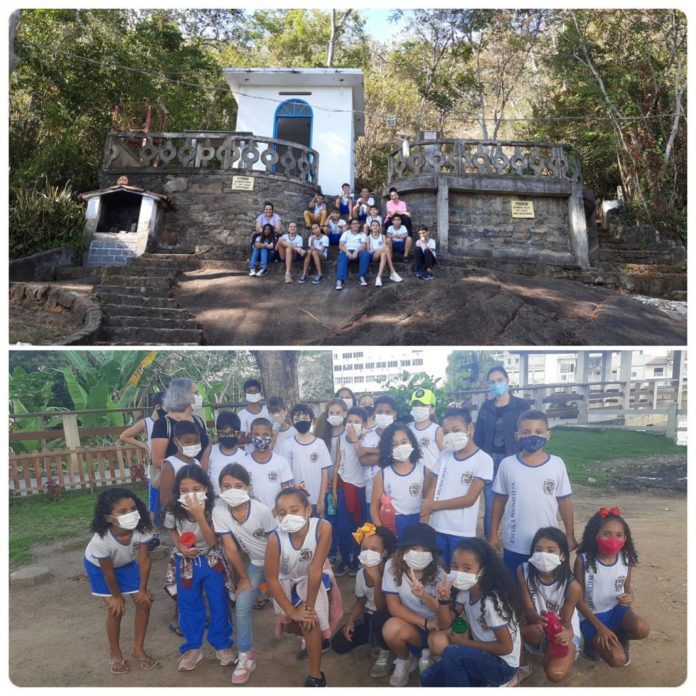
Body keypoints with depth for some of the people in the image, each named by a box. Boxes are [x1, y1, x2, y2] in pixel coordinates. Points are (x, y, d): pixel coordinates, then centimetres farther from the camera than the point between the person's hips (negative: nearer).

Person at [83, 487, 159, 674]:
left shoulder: (141, 528, -36)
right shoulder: (101, 539, -41)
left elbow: (144, 559, -20)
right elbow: (108, 571, -24)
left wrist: (142, 589, -12)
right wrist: (116, 596, -10)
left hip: (126, 563, 3)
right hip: (98, 566, -3)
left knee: (144, 602, -1)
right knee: (116, 609, -4)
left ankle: (138, 649, 20)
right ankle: (115, 654, 21)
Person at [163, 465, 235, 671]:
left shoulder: (212, 509, -24)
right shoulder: (173, 511, -19)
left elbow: (212, 542, -27)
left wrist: (200, 515, -38)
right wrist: (181, 547, -16)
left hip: (211, 560, -1)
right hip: (185, 563, 1)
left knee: (219, 604, 9)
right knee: (189, 606, 14)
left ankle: (222, 645, 29)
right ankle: (192, 647, 34)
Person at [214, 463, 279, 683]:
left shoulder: (261, 510, -30)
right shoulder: (219, 511, -23)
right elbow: (230, 548, -15)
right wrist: (244, 578, -7)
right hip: (255, 562, 2)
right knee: (242, 606, -8)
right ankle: (246, 657, 8)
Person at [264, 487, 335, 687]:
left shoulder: (322, 527, -38)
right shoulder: (275, 538, -34)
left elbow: (315, 570, -31)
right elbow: (272, 579, -22)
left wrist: (309, 606, -24)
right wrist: (292, 611, -18)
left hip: (312, 580, -2)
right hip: (287, 581, 2)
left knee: (311, 621, -19)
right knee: (289, 624, 13)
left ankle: (315, 676, 5)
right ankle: (313, 638, 49)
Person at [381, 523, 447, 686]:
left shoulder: (439, 575, -16)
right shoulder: (392, 566, -16)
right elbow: (393, 606, -14)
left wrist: (423, 596, -36)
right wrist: (425, 622, -23)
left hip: (436, 628, -1)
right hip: (410, 626, 1)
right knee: (392, 628, -32)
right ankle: (404, 661, 4)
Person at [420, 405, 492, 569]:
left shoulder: (483, 460, -9)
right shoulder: (444, 456, 5)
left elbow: (469, 499, -12)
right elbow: (433, 490, 5)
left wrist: (434, 505, -8)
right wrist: (423, 523, -4)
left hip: (462, 532, -4)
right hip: (437, 528, 4)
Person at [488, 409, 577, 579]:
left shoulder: (557, 464, -6)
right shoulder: (507, 464, -6)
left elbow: (564, 501, 2)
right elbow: (499, 501, 2)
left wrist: (570, 536, 5)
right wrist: (493, 535, 4)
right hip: (514, 545, 0)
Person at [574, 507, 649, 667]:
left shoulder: (626, 559, -10)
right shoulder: (583, 560, -21)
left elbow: (627, 587, 9)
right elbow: (579, 599, -12)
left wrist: (631, 597, -16)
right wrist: (600, 627, -19)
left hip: (616, 609, 4)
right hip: (592, 615, -4)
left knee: (642, 629, -27)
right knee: (618, 660, -21)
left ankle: (621, 637, 8)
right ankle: (596, 642, 13)